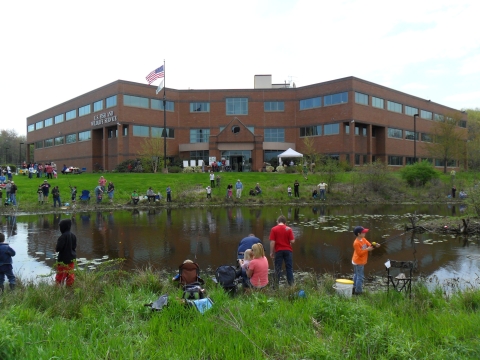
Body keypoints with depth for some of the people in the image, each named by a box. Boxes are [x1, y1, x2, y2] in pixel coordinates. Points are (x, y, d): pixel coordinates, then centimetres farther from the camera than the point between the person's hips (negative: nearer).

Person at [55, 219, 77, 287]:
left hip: (64, 259, -6)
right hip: (72, 258, 7)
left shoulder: (63, 236, -20)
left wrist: (56, 249, 0)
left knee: (60, 274, 3)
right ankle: (70, 285, 18)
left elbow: (58, 248, -21)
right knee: (70, 273, 14)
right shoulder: (73, 235, 1)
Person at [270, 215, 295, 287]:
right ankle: (291, 284, 8)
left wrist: (271, 252, -1)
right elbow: (292, 241, -8)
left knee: (278, 268, 6)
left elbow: (272, 242, -8)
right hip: (288, 250, 1)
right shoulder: (289, 229, -2)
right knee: (289, 268, 8)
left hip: (278, 251, -1)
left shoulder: (274, 229, -4)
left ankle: (276, 284, 9)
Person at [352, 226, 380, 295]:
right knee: (360, 277, -3)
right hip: (359, 262, -10)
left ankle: (354, 289, 31)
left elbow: (369, 245, 0)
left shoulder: (363, 239, 2)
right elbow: (360, 253, -24)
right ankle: (358, 291, 5)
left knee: (356, 275, 19)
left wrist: (375, 245, -18)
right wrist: (367, 249, -25)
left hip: (361, 261, 10)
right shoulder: (356, 243, -25)